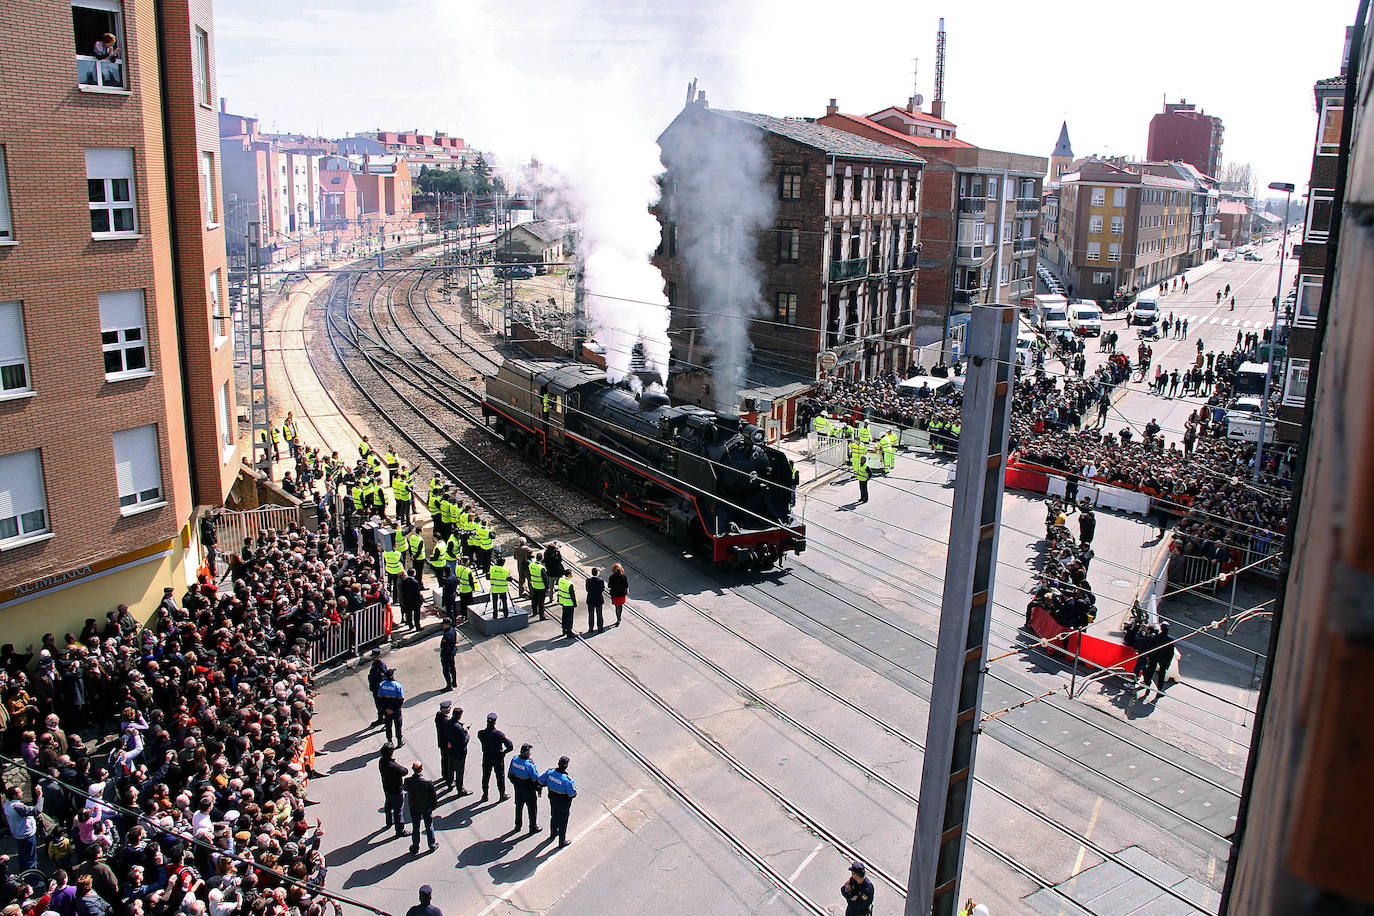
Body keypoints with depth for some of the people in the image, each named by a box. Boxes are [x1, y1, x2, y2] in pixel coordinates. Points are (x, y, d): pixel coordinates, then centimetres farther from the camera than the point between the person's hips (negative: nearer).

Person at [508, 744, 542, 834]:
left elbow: (511, 774, 2)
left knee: (519, 806, 24)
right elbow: (536, 779, -21)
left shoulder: (514, 760, -13)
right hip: (528, 789, -6)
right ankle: (533, 827, 26)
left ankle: (518, 825, 38)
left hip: (517, 787, 6)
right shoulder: (530, 764, -31)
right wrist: (539, 788, -3)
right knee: (532, 808, 13)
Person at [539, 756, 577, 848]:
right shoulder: (567, 780, -35)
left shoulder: (550, 772, -19)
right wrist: (575, 789, -6)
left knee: (554, 817, 30)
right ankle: (562, 842, 30)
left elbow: (541, 781, -3)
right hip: (563, 805, -5)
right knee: (562, 822, 15)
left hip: (553, 801, 6)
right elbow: (572, 794, -27)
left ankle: (553, 834, 54)